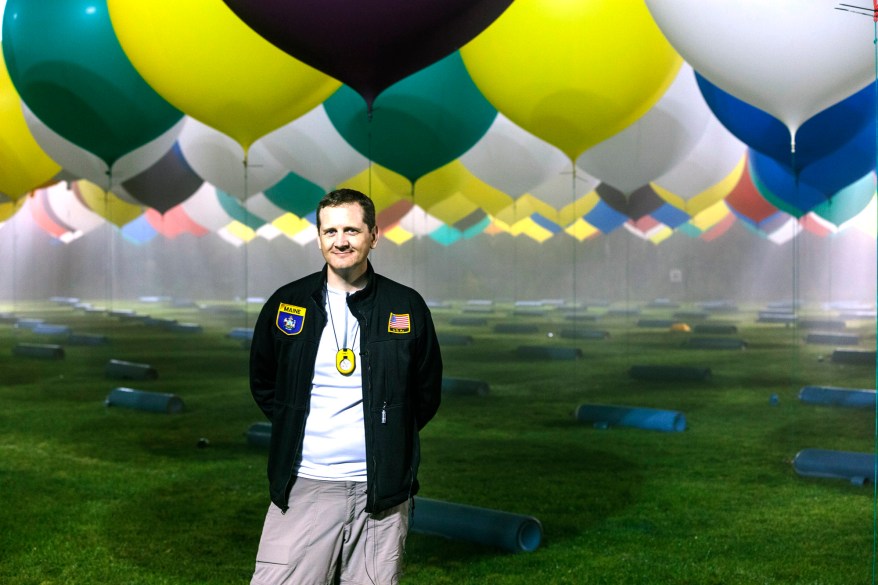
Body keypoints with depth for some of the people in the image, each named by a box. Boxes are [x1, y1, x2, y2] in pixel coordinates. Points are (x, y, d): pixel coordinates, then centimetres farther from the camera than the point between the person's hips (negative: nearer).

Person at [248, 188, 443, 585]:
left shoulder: (406, 307, 3)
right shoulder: (286, 303, 5)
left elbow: (427, 395, 13)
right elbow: (262, 384, 17)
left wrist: (391, 437, 7)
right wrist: (294, 429, 9)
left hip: (382, 491, 0)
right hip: (302, 487, 0)